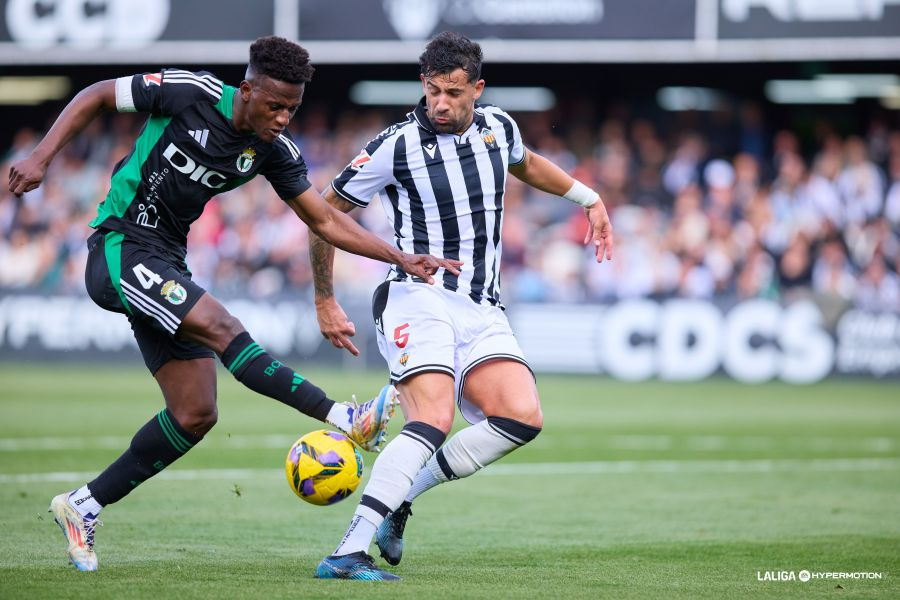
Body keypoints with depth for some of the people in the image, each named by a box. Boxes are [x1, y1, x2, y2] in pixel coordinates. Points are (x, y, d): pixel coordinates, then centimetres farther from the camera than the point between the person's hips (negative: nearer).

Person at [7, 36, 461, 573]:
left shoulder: (274, 151, 1)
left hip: (166, 265, 7)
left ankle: (84, 506, 11)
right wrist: (42, 157, -14)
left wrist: (402, 259, -5)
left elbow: (327, 221, 5)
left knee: (196, 414, 0)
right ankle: (344, 418, -32)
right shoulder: (190, 94, -15)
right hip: (119, 251, -7)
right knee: (221, 328, -26)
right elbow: (96, 97, -5)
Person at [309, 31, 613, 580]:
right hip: (418, 300, -6)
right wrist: (325, 302, 7)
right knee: (433, 421, -28)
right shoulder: (397, 146, -8)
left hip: (482, 310, 6)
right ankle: (348, 553, -33)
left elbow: (527, 164, 34)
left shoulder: (498, 127, 7)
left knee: (522, 417, -17)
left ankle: (400, 499, -4)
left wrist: (588, 197, 31)